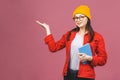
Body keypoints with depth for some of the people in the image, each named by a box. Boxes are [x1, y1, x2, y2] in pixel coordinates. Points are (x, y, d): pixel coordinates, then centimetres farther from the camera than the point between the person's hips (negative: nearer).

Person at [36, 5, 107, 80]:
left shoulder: (97, 37, -2)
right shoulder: (69, 35, 10)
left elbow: (103, 59, -1)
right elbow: (54, 47, 8)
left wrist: (89, 58, -19)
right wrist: (47, 29, 10)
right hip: (69, 74, 4)